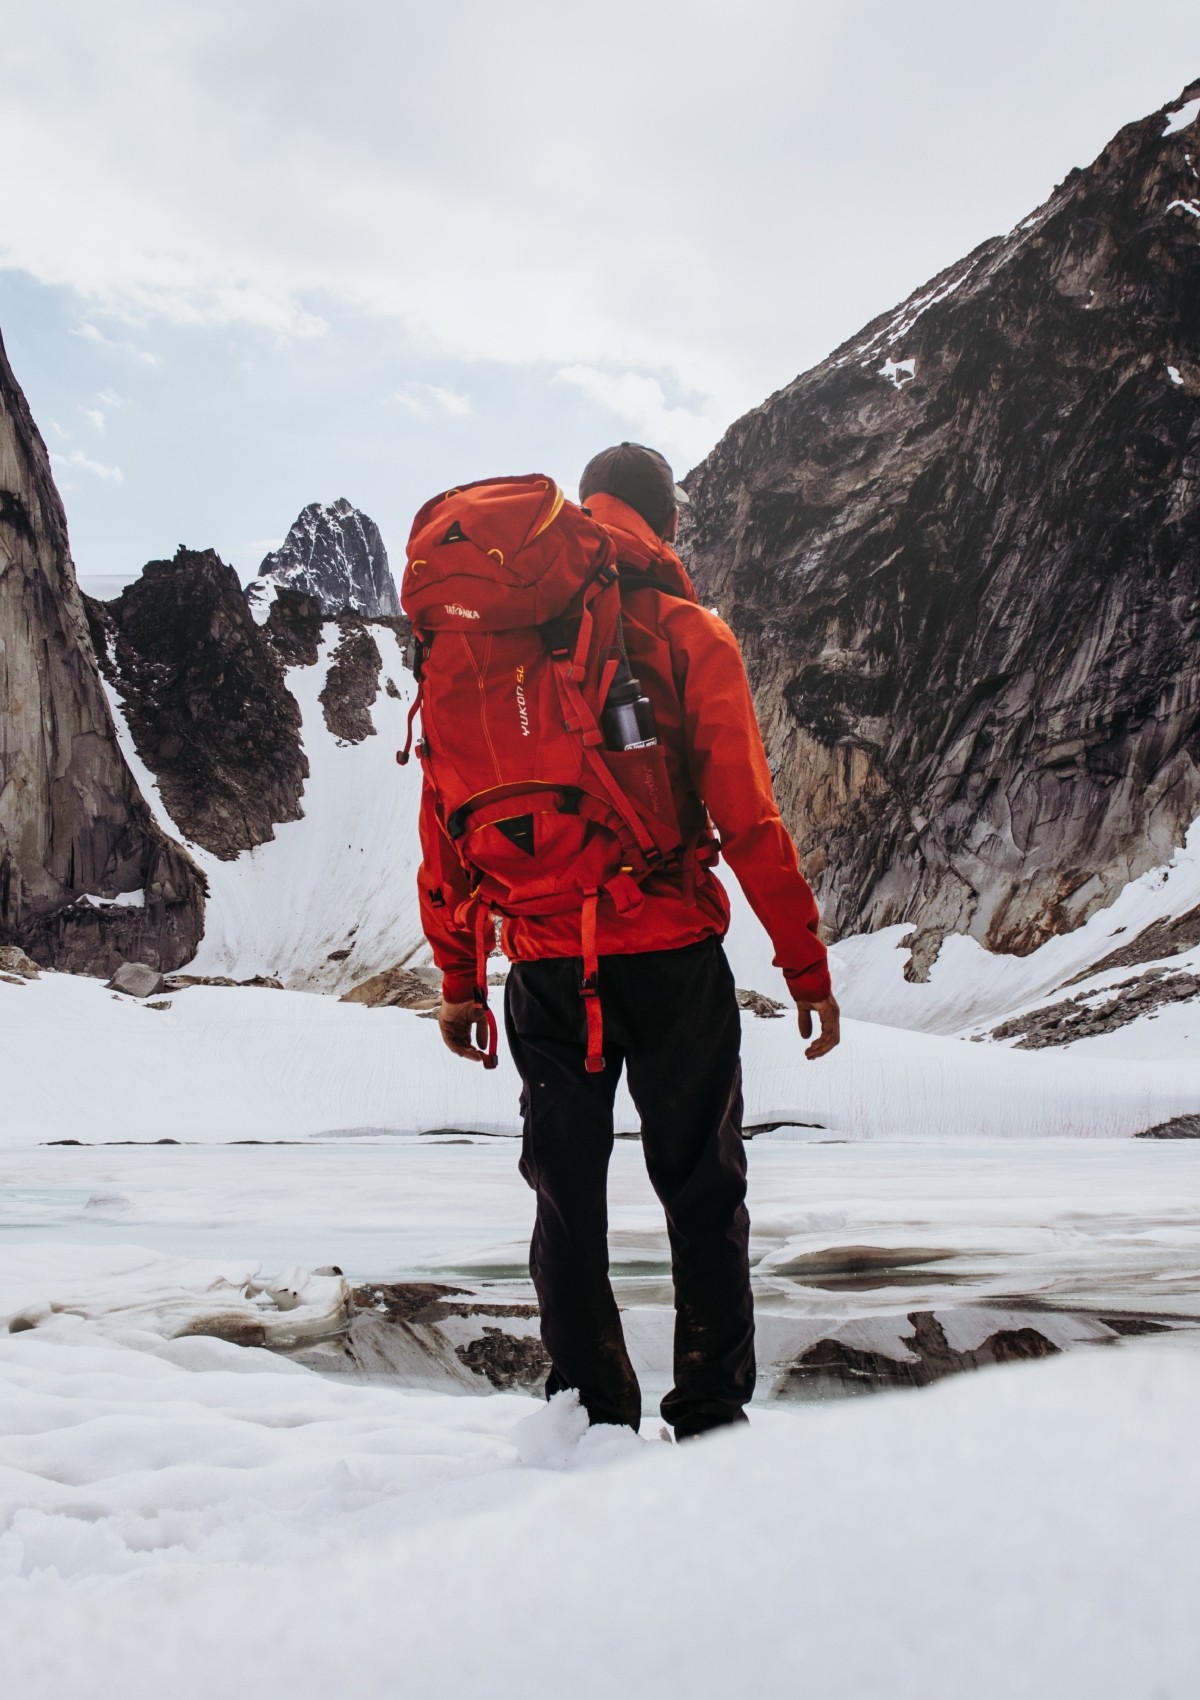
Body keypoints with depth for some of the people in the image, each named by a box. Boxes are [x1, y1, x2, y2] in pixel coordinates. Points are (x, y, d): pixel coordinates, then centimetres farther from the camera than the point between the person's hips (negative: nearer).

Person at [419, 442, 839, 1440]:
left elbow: (447, 815, 8)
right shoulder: (688, 634, -1)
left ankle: (593, 1419, 18)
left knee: (569, 1198, 13)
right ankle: (712, 1422, 12)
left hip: (543, 967, 3)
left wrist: (457, 977, 13)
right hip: (669, 957, -3)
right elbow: (747, 817, -7)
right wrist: (808, 968, -1)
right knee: (703, 1192, 9)